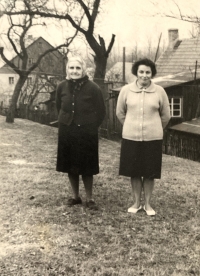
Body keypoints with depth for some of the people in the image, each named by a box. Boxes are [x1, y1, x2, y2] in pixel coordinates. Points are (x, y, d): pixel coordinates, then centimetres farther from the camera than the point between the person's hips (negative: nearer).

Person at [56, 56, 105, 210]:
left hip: (87, 132, -4)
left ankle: (90, 198, 16)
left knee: (86, 167, 3)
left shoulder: (93, 88, -13)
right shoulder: (62, 87, -3)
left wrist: (91, 126, -2)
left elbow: (101, 112, -3)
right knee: (70, 165, 10)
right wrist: (65, 121, 11)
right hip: (66, 131, 4)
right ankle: (75, 196, 25)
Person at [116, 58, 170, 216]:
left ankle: (148, 204, 24)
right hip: (131, 138, 1)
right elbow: (120, 113, 10)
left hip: (152, 139, 0)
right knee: (134, 172, 9)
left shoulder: (159, 91, -5)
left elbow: (166, 116, 8)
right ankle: (137, 203, 26)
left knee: (150, 173, 8)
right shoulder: (126, 90, -4)